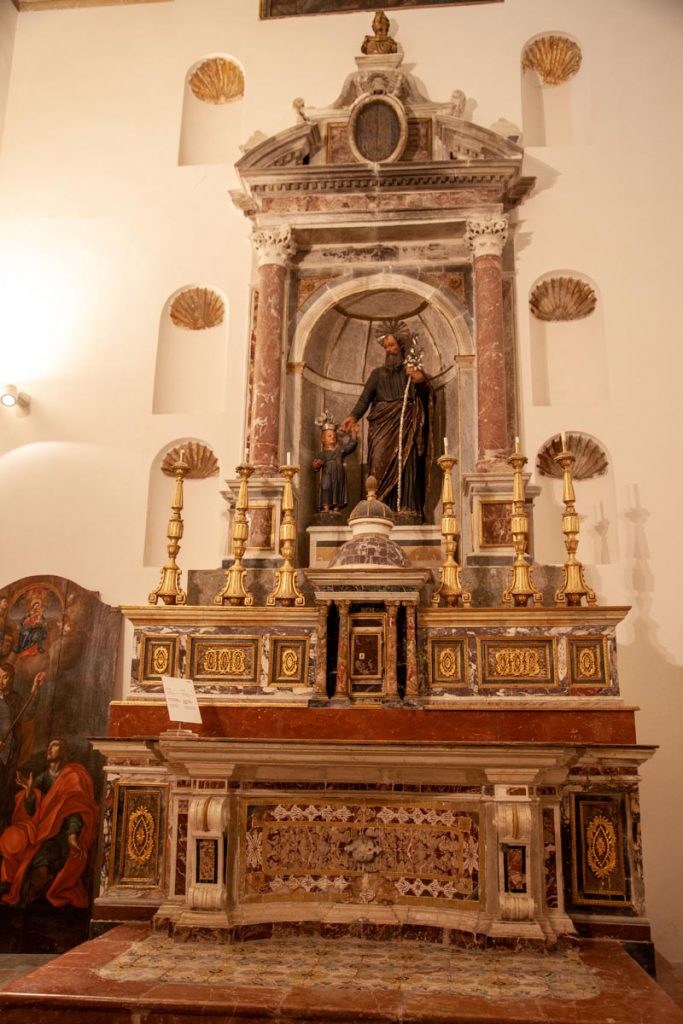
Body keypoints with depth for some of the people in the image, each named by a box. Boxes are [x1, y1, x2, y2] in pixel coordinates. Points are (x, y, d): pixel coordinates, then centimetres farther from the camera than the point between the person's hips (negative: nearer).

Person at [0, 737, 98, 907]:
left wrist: (72, 835, -27)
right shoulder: (43, 777, 16)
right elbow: (31, 812, 8)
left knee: (42, 858, -34)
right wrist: (29, 790, -11)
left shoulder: (73, 776, 1)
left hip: (62, 832, -5)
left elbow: (76, 808, -10)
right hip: (41, 829, 5)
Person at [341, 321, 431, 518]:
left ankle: (406, 509, -15)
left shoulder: (412, 370, 16)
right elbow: (365, 398, 7)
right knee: (380, 463, -13)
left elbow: (424, 396, 4)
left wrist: (421, 381, -17)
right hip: (382, 426, 1)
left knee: (405, 465, -13)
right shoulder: (378, 372, 19)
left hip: (405, 426, -1)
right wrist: (354, 416, -11)